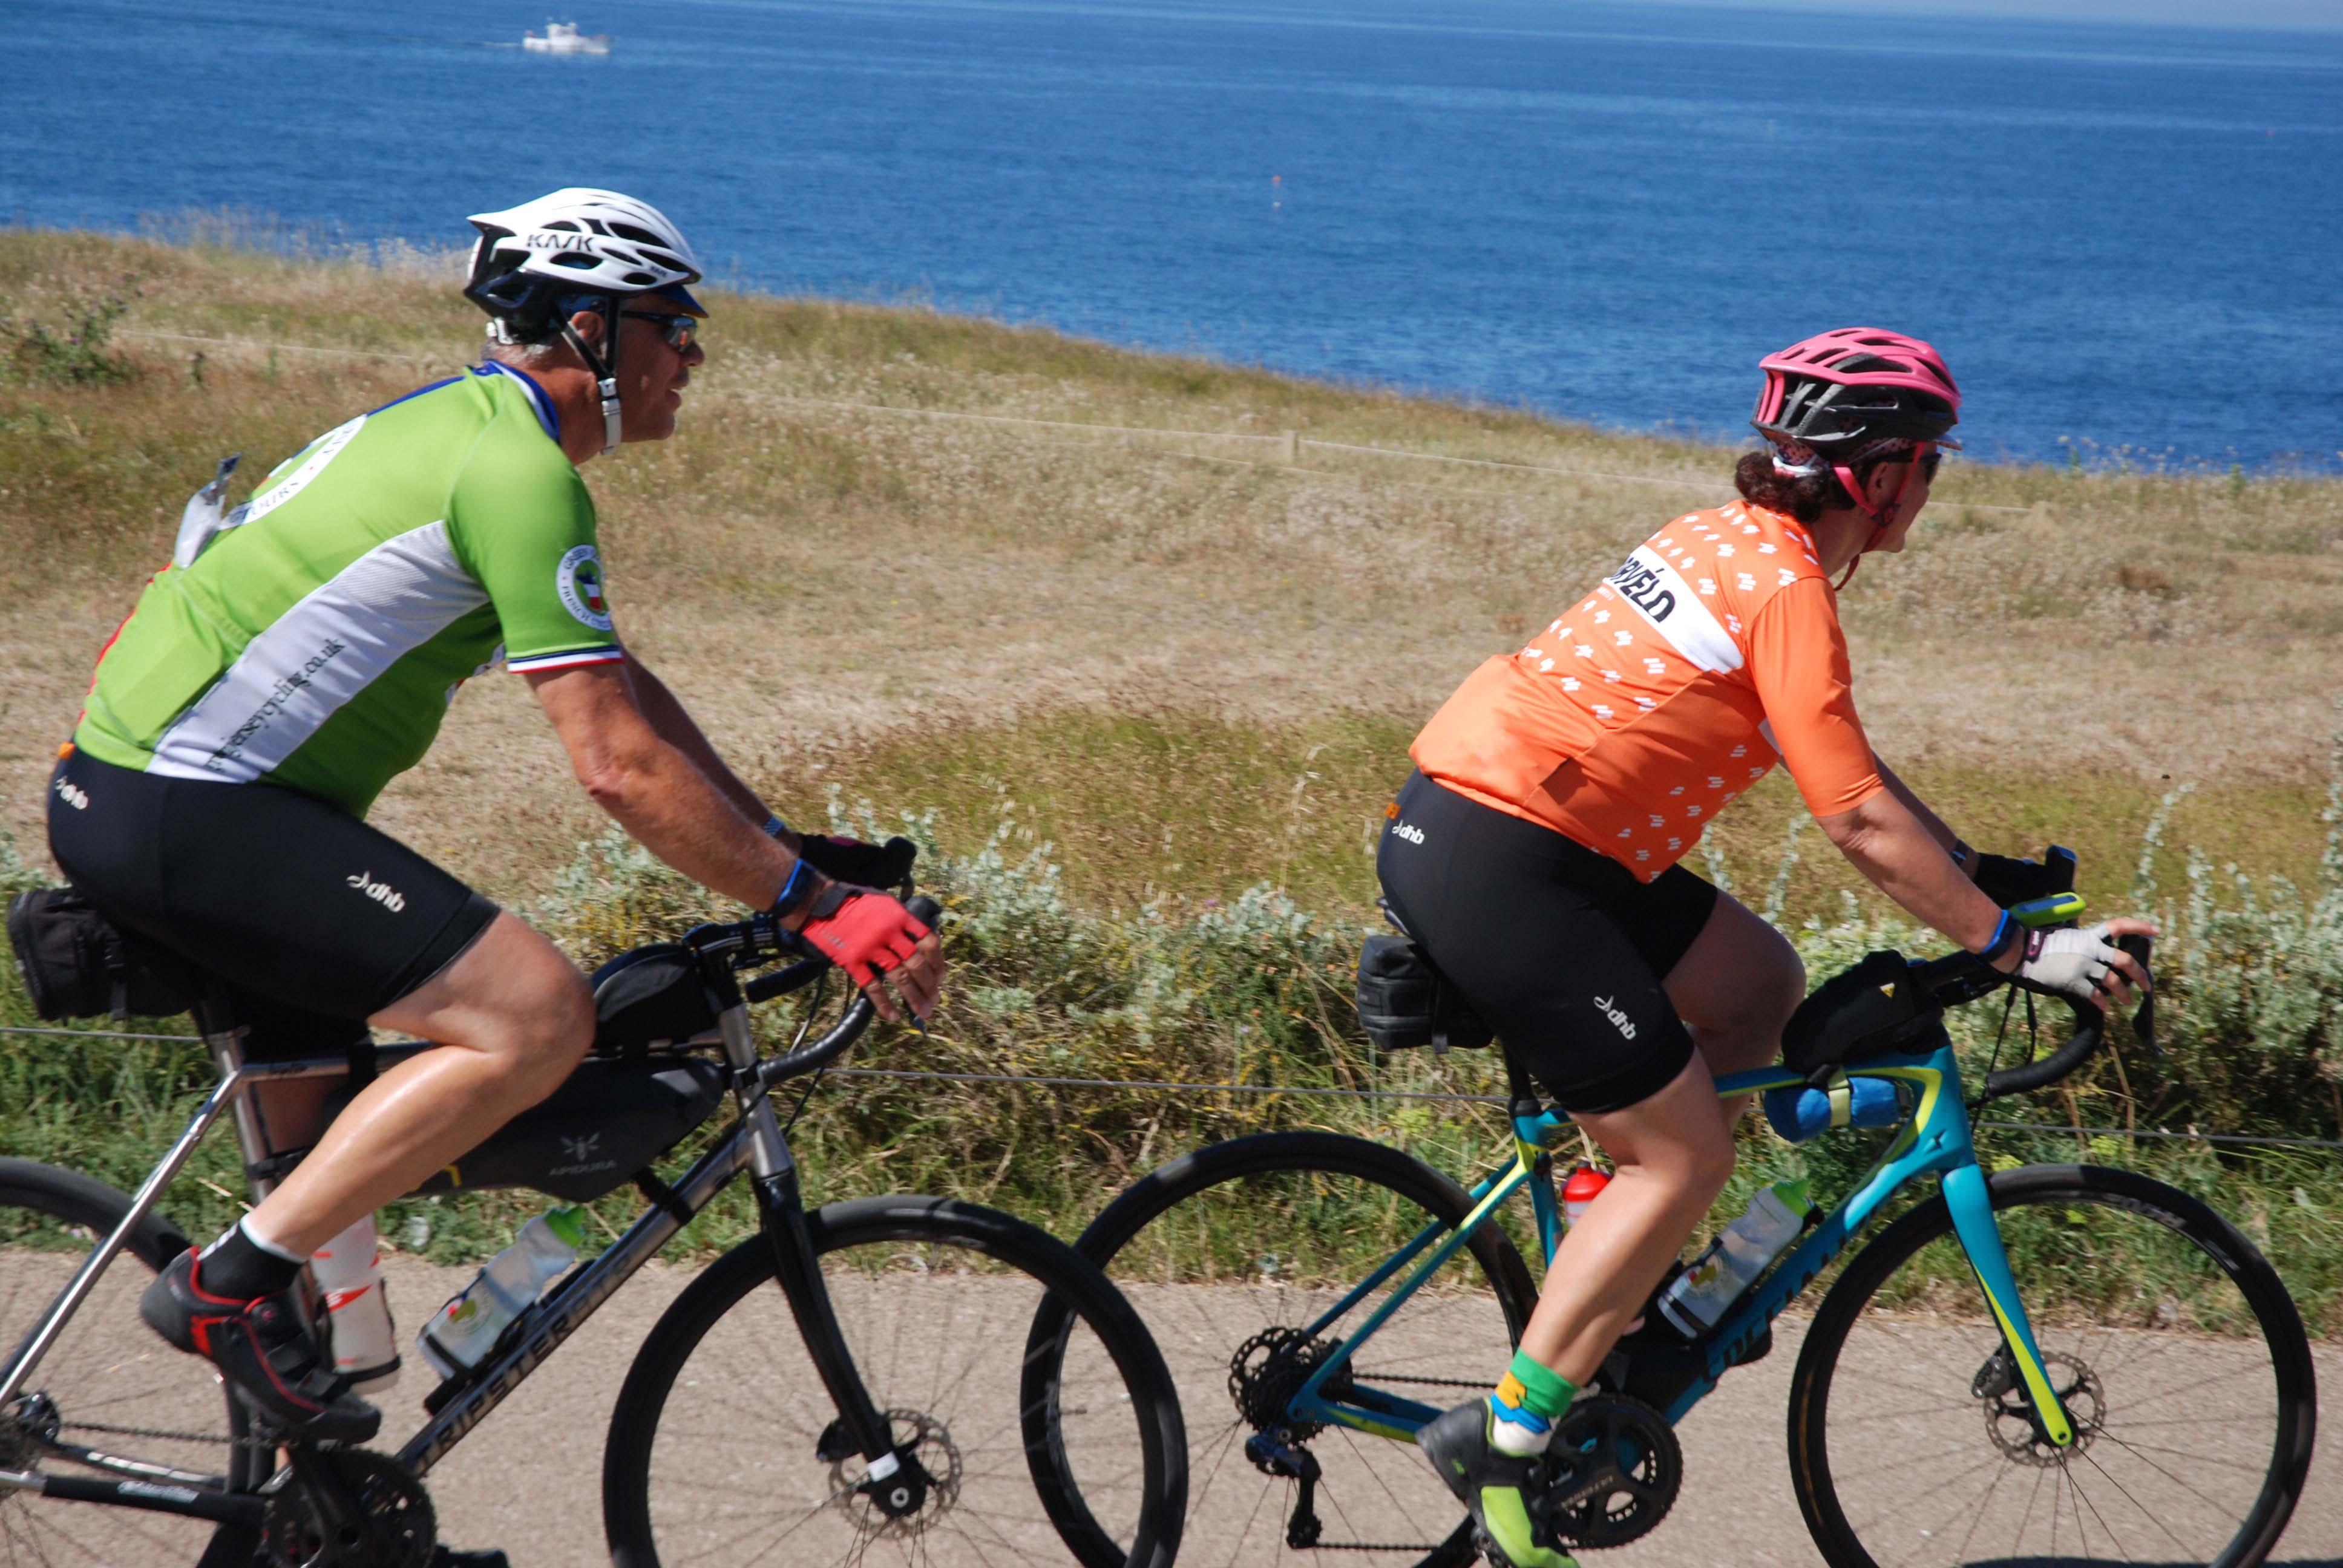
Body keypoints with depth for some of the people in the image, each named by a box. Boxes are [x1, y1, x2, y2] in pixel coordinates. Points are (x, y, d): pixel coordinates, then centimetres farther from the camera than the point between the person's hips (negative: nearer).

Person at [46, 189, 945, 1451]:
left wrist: (787, 849, 20)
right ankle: (232, 1284, -10)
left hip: (133, 788, 11)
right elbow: (620, 766, -19)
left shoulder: (468, 426, 17)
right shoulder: (520, 472, -15)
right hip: (187, 813, -11)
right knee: (538, 1016, -16)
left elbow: (621, 688, 23)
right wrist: (811, 905, -13)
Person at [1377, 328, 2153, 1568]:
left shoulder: (1730, 539, 15)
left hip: (1464, 812, 10)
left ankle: (1630, 1267, 20)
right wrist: (2018, 947, -11)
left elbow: (1843, 765, 25)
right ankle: (1504, 1443, 0)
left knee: (1760, 987, 18)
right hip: (1498, 867, -10)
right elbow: (1858, 820, -17)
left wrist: (1977, 868, 24)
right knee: (1687, 1152, -2)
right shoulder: (1786, 589, -14)